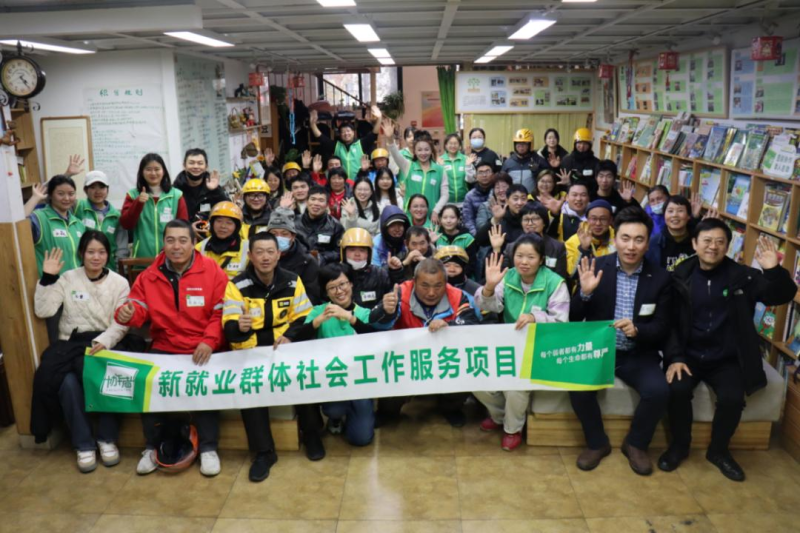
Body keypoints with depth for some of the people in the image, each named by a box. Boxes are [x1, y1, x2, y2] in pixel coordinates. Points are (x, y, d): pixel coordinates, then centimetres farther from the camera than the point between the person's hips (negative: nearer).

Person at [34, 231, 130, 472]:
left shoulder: (119, 283, 3)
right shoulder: (67, 279, 6)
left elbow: (121, 324, -4)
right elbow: (43, 311, -3)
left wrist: (102, 341, -21)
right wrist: (47, 278, -10)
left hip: (106, 344, -1)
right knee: (68, 382, -29)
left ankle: (107, 439, -8)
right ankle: (84, 445, -12)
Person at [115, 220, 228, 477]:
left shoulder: (212, 271, -3)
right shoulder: (149, 276, 7)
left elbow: (222, 312, -6)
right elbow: (139, 310, 1)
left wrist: (209, 341, -21)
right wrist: (127, 313, -25)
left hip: (202, 349, -3)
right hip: (164, 349, 3)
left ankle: (208, 447, -8)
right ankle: (153, 446, 2)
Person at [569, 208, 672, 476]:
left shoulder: (660, 278, -2)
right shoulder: (596, 268, -5)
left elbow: (662, 329, -3)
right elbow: (573, 318, -3)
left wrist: (637, 330, -25)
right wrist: (585, 293, -24)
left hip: (639, 354, 1)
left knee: (659, 391, -25)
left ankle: (636, 444, 6)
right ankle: (597, 443, 2)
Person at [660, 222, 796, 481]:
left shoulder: (742, 276, -1)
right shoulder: (680, 276, -1)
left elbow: (782, 296, -7)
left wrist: (774, 271, -27)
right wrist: (675, 357, -14)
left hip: (726, 359, 0)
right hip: (689, 355, 0)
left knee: (733, 398, -23)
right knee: (678, 389, -26)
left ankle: (718, 450, 7)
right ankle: (679, 445, 2)